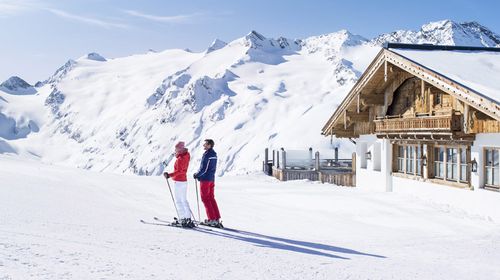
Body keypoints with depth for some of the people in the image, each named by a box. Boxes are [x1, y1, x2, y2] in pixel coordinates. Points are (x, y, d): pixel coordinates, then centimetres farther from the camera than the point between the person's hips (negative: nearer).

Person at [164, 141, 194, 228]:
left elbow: (179, 171, -28)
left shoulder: (180, 159, -20)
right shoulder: (186, 156, 5)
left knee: (179, 201, -2)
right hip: (184, 180, 9)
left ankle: (183, 220, -3)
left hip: (178, 182, -9)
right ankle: (188, 218, 20)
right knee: (184, 200, 17)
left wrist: (169, 175, -31)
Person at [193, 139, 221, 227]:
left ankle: (212, 219, 1)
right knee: (212, 198, 13)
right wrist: (199, 174, 16)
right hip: (212, 178, 9)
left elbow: (204, 169, -21)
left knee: (205, 199, 1)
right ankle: (217, 218, 12)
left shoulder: (207, 155, -19)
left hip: (205, 179, -9)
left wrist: (196, 175, -4)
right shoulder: (214, 154, 9)